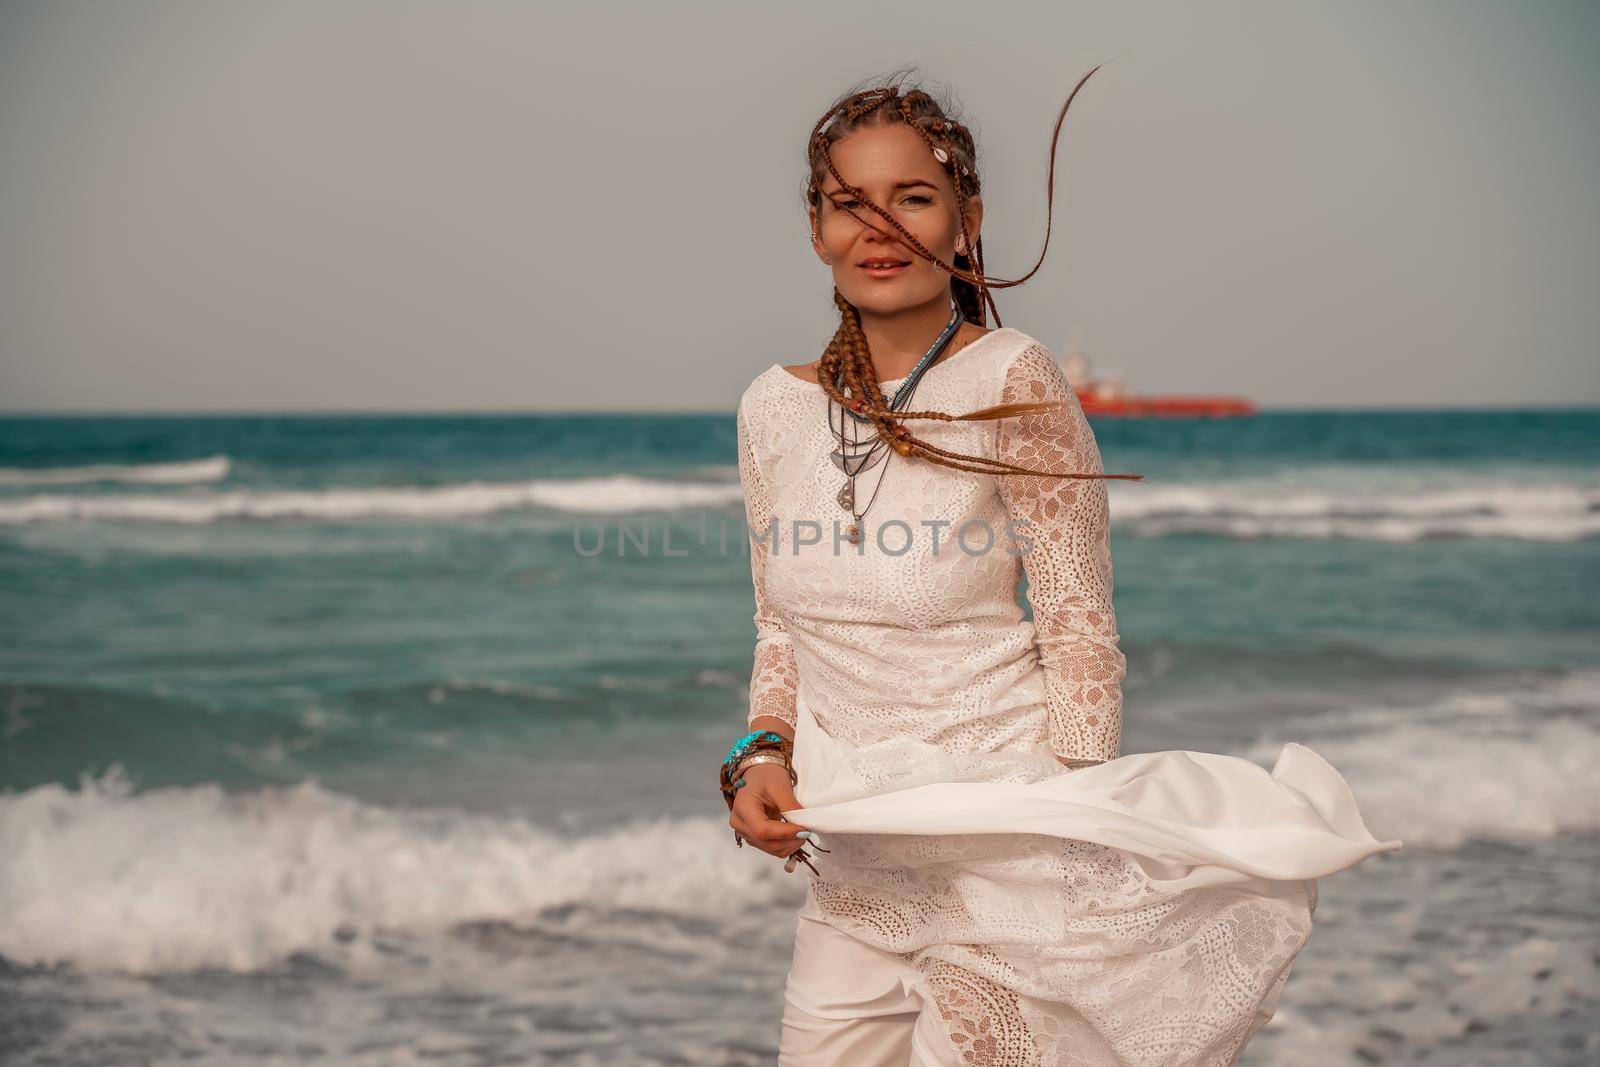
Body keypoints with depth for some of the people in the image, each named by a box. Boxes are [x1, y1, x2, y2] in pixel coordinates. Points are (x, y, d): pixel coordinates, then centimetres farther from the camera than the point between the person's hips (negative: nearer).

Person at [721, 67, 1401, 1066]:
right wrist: (762, 755, 0)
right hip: (847, 863, 5)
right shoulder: (775, 405, 6)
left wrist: (1064, 834, -14)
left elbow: (1079, 630, -10)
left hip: (999, 846, -5)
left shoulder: (1011, 380, -10)